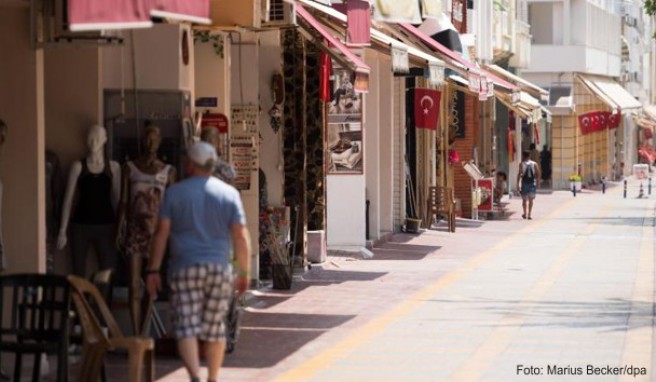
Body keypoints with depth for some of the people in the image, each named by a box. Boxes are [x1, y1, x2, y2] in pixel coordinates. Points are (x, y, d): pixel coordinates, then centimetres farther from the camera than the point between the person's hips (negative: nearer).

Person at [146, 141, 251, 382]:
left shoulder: (174, 193, 1)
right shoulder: (229, 194, 4)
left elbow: (162, 233, -2)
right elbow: (241, 237, 0)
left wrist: (153, 270, 2)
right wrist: (244, 272, 7)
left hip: (185, 269, -2)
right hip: (220, 268, 2)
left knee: (186, 327, -5)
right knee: (215, 328, 12)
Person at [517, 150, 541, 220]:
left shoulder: (522, 164, -3)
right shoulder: (534, 164, 3)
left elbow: (519, 174, -12)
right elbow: (538, 174, 0)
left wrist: (518, 183, -11)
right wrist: (537, 182, 8)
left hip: (524, 183, -1)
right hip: (532, 183, 1)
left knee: (524, 199, 13)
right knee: (530, 200, 5)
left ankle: (525, 214, 17)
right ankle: (529, 215, -1)